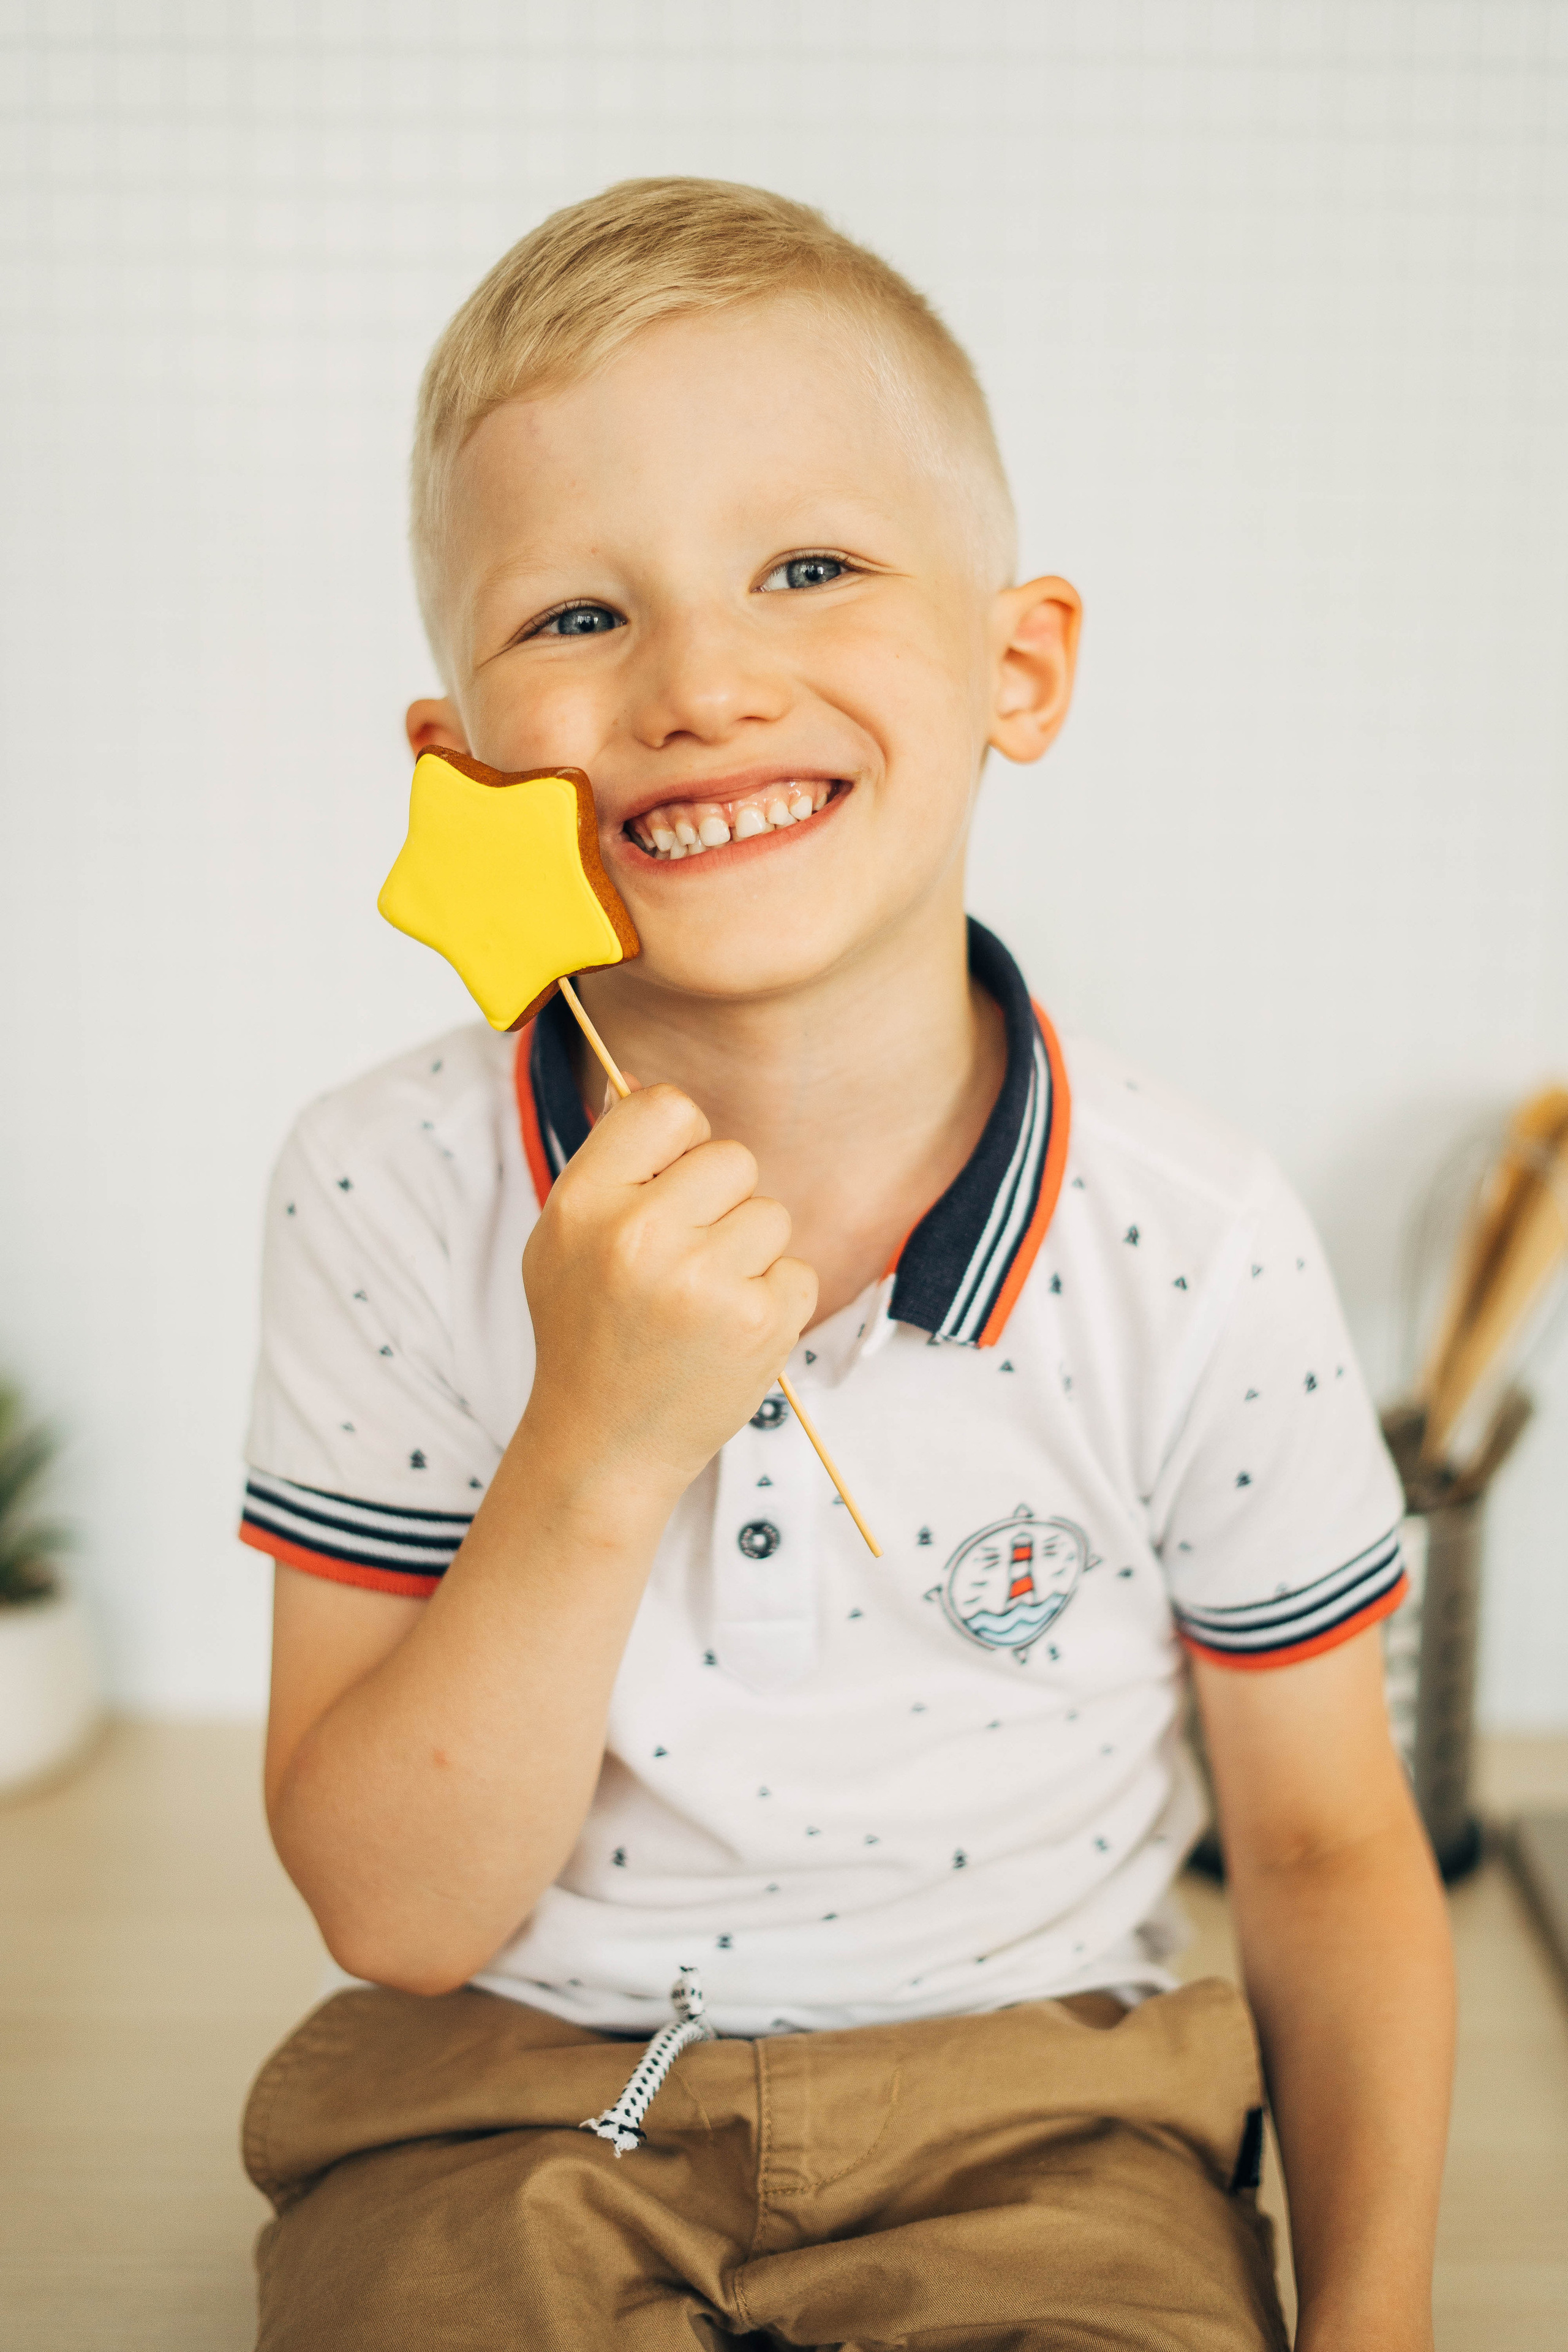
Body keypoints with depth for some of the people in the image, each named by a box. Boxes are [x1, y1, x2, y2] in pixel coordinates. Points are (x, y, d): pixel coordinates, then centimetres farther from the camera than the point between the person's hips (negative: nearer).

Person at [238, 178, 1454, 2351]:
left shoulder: (1199, 1252, -13)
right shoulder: (389, 1202, -12)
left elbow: (1328, 1858, 0)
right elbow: (394, 1913, -13)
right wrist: (594, 1457, -26)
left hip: (1040, 2115, 1)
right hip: (513, 2103, 0)